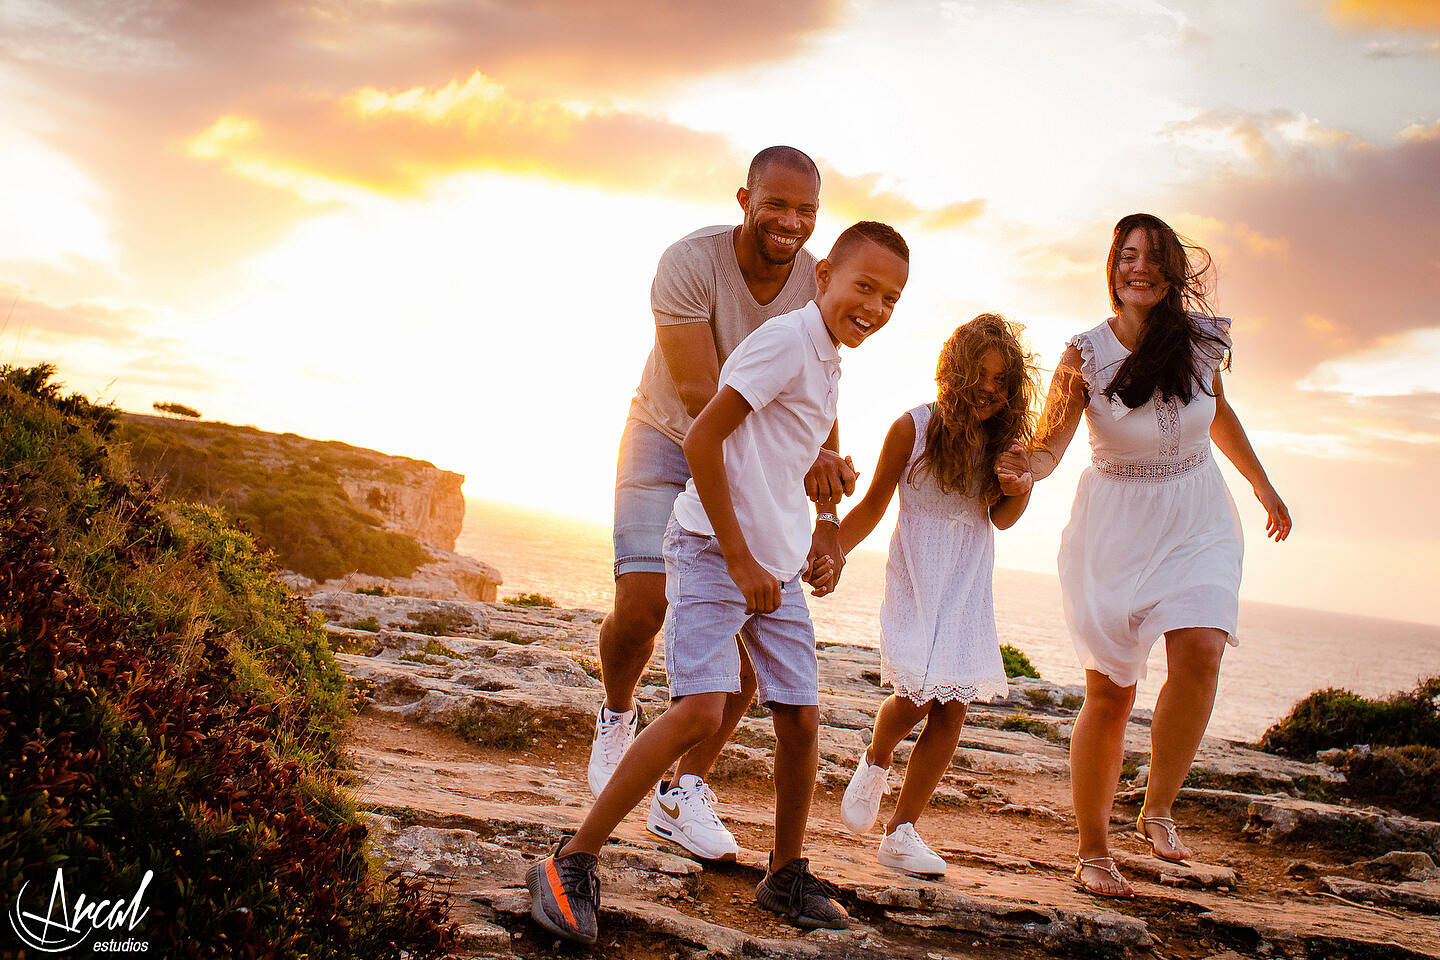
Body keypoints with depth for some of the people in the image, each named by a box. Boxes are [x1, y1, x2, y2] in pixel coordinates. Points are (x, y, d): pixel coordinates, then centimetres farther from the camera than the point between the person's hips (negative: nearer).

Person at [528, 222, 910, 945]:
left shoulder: (827, 361, 15)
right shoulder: (787, 339, -14)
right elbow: (702, 438, -20)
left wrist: (813, 546, 20)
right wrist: (738, 558, -19)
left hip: (775, 565, 9)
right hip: (713, 551, -9)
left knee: (801, 718, 8)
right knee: (700, 709, -20)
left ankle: (786, 876, 26)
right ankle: (570, 865, -10)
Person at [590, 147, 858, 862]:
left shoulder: (819, 284, -11)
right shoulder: (691, 261, -24)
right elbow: (699, 394, -30)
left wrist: (827, 515, -8)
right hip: (668, 441, -4)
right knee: (642, 601, -22)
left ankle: (684, 792, 10)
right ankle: (617, 717, 14)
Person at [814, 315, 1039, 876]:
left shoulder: (1004, 438, -2)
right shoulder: (914, 427, -12)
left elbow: (1000, 519, 10)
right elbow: (874, 503, -2)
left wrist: (1021, 491, -11)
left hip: (970, 584, 4)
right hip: (915, 577, -3)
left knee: (951, 709, -2)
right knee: (915, 696, -16)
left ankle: (902, 832, 10)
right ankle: (875, 759, 21)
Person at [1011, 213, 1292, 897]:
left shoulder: (1201, 339, -5)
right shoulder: (1085, 353, -13)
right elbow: (1047, 449, -14)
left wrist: (1262, 485, 25)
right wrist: (1020, 469, -37)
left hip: (1197, 519, 2)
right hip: (1114, 525, -2)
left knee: (1200, 651, -22)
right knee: (1109, 693, 0)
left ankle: (1158, 808, -1)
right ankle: (1093, 853, 15)